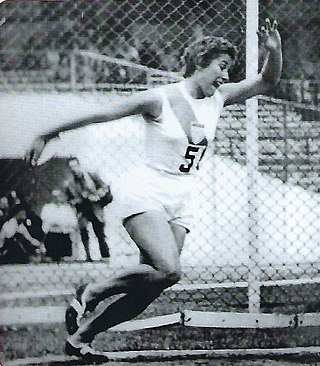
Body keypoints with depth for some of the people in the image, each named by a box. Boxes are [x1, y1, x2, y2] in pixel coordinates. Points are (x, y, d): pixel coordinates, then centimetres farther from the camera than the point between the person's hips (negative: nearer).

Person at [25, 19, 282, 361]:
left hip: (179, 203, 7)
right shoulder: (160, 99, -10)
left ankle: (79, 338, 12)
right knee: (168, 270, -27)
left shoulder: (218, 98, 9)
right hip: (145, 192, -7)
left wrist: (274, 50, -7)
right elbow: (98, 114, -7)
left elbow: (266, 82, 14)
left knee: (149, 290, -1)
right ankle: (91, 292, -6)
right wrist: (47, 135, -5)